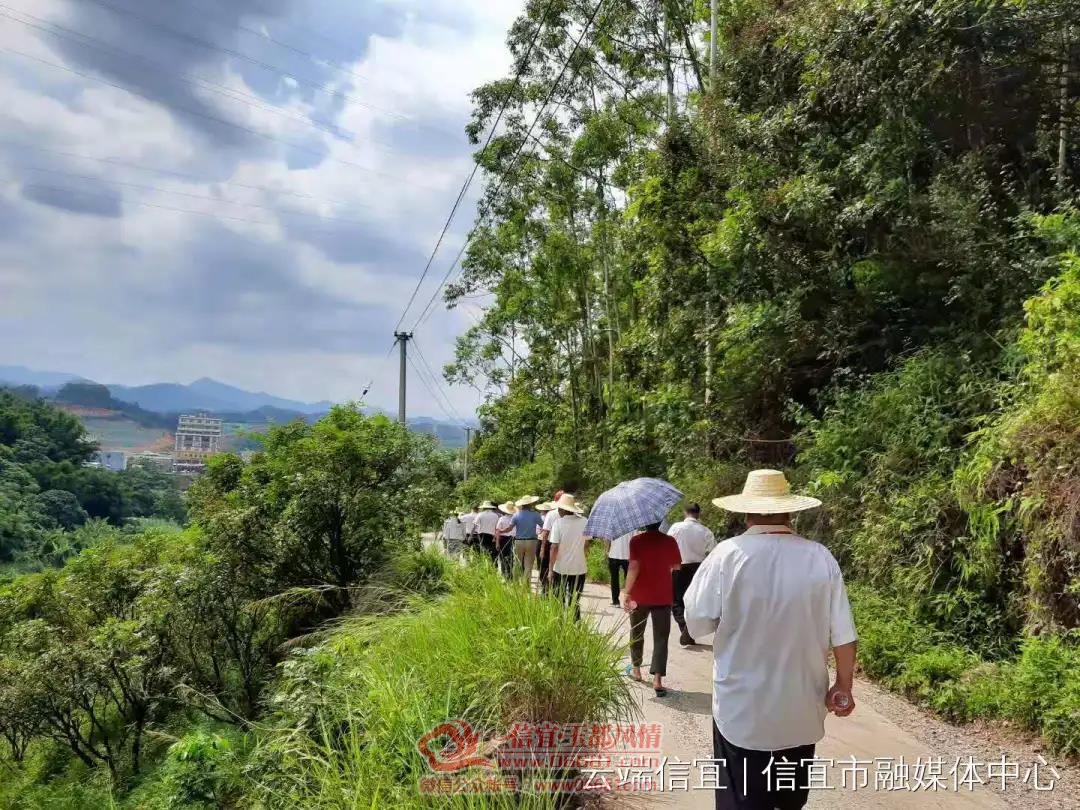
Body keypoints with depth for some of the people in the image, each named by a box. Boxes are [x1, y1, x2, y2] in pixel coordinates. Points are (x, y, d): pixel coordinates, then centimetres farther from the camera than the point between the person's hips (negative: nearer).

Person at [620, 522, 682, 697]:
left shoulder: (636, 541, -10)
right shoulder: (670, 541, -4)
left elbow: (634, 567, -18)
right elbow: (676, 567, 5)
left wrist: (626, 591, -18)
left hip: (640, 596, 0)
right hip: (663, 597, 0)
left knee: (637, 633, 20)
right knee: (661, 638, 2)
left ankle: (636, 670, 34)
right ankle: (657, 679, -9)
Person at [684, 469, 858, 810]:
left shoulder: (727, 555, -16)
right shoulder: (821, 558, -9)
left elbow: (697, 622, -10)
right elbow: (842, 634, -6)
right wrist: (844, 685, 7)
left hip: (742, 711, -3)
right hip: (801, 710, 3)